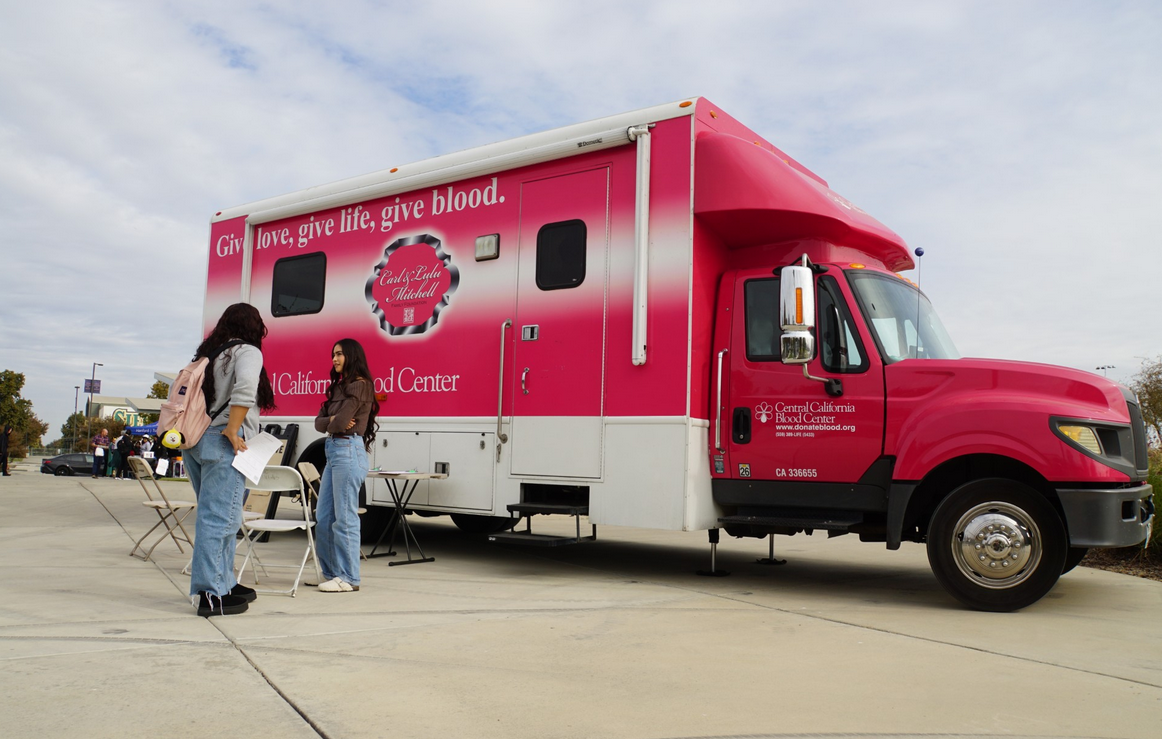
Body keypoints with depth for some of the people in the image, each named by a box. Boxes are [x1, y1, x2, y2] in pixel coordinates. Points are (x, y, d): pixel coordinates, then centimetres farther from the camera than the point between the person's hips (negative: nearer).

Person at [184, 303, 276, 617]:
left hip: (196, 441, 8)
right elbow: (245, 386, -23)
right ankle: (210, 594, -7)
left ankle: (225, 583, 23)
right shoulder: (247, 352, -4)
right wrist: (233, 430, -17)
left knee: (217, 517, 15)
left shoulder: (208, 353, 19)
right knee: (219, 518, -7)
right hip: (222, 443, -8)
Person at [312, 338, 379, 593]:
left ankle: (348, 578, 0)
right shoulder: (339, 386, 20)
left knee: (345, 517, -6)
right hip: (333, 452, 10)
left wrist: (334, 424, 5)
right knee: (323, 517, 11)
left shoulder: (359, 385, -8)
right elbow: (319, 422, 12)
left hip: (348, 451, -10)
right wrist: (332, 420, -8)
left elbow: (341, 422, -17)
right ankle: (330, 572, 19)